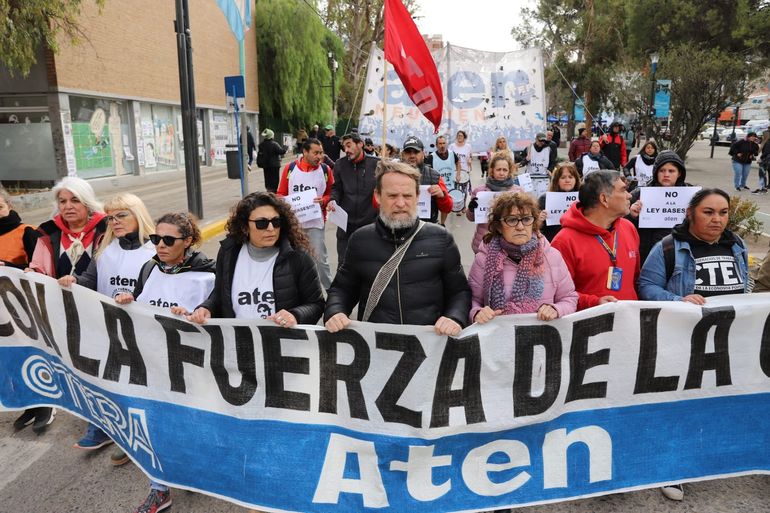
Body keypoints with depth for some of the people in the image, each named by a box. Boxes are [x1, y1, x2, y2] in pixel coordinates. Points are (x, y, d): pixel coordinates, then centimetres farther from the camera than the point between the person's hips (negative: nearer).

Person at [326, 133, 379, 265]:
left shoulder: (376, 164, -4)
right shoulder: (340, 164, 3)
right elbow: (336, 188, 11)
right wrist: (333, 199, -10)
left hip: (370, 223, -2)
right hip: (346, 222, 2)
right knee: (343, 263, 11)